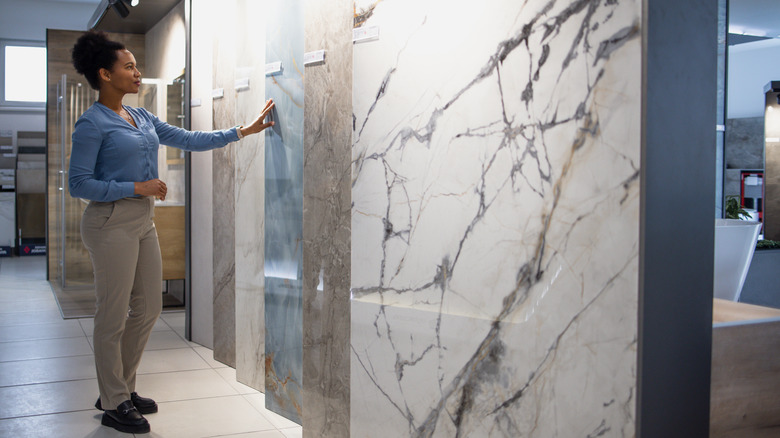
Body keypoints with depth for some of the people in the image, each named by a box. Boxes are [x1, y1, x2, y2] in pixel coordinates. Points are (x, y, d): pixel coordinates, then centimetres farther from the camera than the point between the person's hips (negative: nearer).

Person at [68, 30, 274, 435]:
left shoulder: (141, 117, 13)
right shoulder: (92, 123, -10)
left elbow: (190, 140, 16)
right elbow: (78, 184, -13)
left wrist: (244, 131, 14)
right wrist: (136, 188, -17)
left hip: (143, 222, 8)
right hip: (111, 222, -8)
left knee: (147, 309, 12)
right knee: (113, 317, 1)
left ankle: (120, 388, 28)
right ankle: (113, 405, 15)